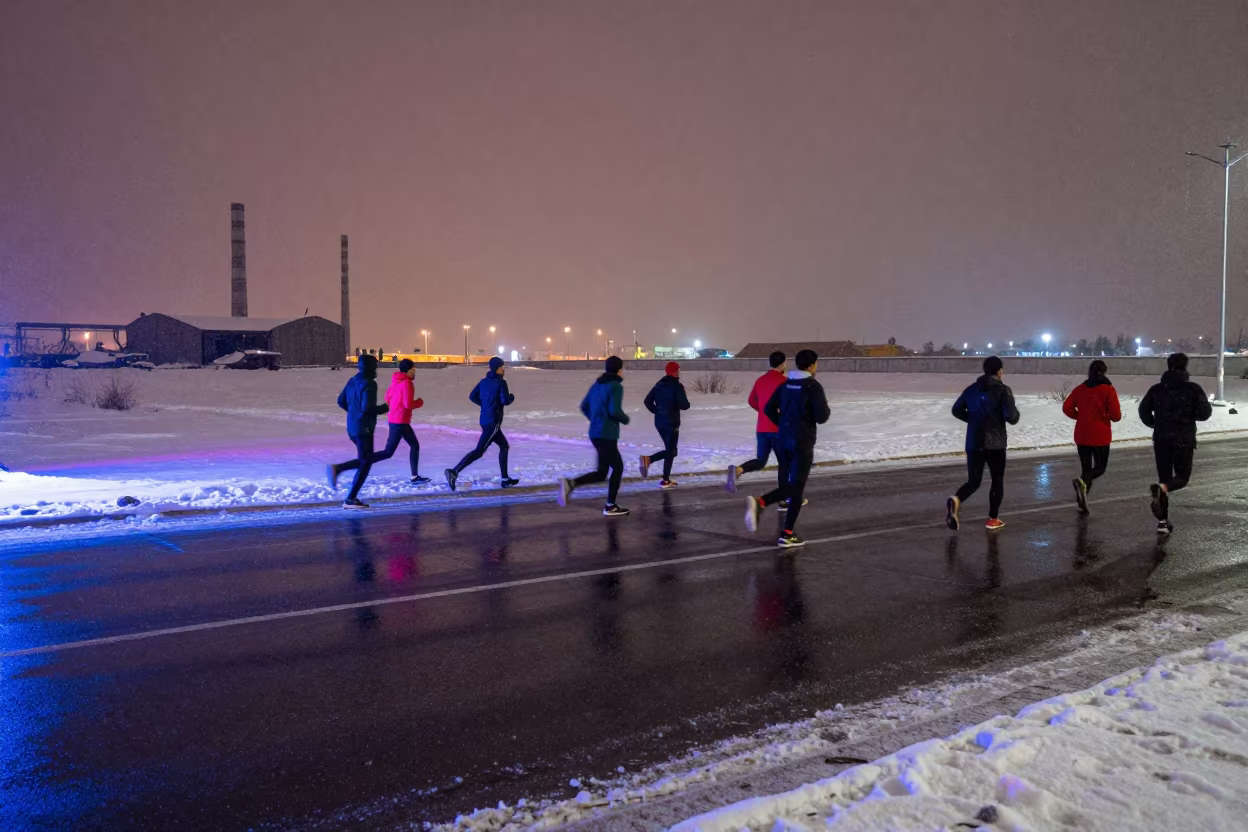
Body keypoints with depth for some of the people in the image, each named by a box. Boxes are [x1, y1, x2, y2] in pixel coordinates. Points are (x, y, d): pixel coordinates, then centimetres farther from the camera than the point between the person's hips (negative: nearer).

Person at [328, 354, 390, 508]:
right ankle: (350, 499, 1)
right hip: (363, 428, -8)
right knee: (365, 463, 1)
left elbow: (341, 401, 15)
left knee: (363, 459, 22)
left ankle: (337, 469, 6)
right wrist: (384, 408, -8)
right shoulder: (369, 384, -17)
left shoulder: (352, 381, 9)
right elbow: (367, 408, -24)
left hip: (352, 427, 8)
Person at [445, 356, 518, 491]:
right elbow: (505, 401, -17)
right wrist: (512, 397, 4)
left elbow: (472, 396, 12)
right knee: (479, 451, -12)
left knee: (504, 446, 19)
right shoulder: (501, 382, -9)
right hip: (493, 422, -9)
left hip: (485, 420, 9)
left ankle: (505, 479, 20)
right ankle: (454, 472, -23)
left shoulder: (484, 381, 12)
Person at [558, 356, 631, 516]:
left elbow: (584, 406, 17)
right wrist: (625, 419, -2)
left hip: (595, 433, 9)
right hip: (607, 435, -9)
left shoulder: (597, 385, 14)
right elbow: (615, 411, -21)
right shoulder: (616, 386, -11)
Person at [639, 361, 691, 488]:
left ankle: (648, 460, -5)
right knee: (671, 451, 3)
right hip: (671, 422, -7)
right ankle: (665, 481, 3)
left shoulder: (659, 384, 9)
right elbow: (684, 405, -19)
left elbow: (647, 401, 9)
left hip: (659, 421, 7)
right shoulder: (677, 386, -12)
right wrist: (686, 403, 4)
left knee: (669, 449, 17)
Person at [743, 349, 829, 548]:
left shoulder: (785, 384, 9)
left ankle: (759, 502, -13)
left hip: (783, 438, 6)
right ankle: (787, 535, -2)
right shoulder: (814, 387, -10)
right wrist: (825, 408, 7)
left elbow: (768, 409, 9)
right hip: (802, 441, -6)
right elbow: (822, 417, -15)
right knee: (796, 486, -1)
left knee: (786, 483, 15)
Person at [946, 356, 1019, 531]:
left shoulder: (972, 389, 7)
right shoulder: (1003, 390, -8)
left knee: (974, 481, 9)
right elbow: (1012, 418, -14)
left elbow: (957, 410, 11)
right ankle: (993, 519, 15)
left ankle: (955, 500, -22)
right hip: (995, 443, -4)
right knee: (998, 480, 14)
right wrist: (1014, 410, 8)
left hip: (973, 443, 4)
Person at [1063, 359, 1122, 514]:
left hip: (1081, 436, 4)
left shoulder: (1080, 389, 3)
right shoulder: (1108, 389, -9)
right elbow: (1116, 415, -12)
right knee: (1100, 467, 10)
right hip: (1100, 436, -4)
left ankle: (1082, 504, 8)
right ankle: (1082, 482, -22)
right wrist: (1110, 416, 10)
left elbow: (1066, 407, -2)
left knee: (1086, 468, 14)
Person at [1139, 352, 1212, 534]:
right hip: (1184, 439, -3)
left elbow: (1144, 410, 2)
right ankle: (1161, 488, -27)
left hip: (1161, 439, 3)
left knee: (1165, 478, 11)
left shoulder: (1157, 388, 3)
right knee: (1182, 476, 9)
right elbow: (1205, 413, -11)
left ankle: (1163, 522, 7)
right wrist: (1190, 414, 10)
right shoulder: (1193, 388, -5)